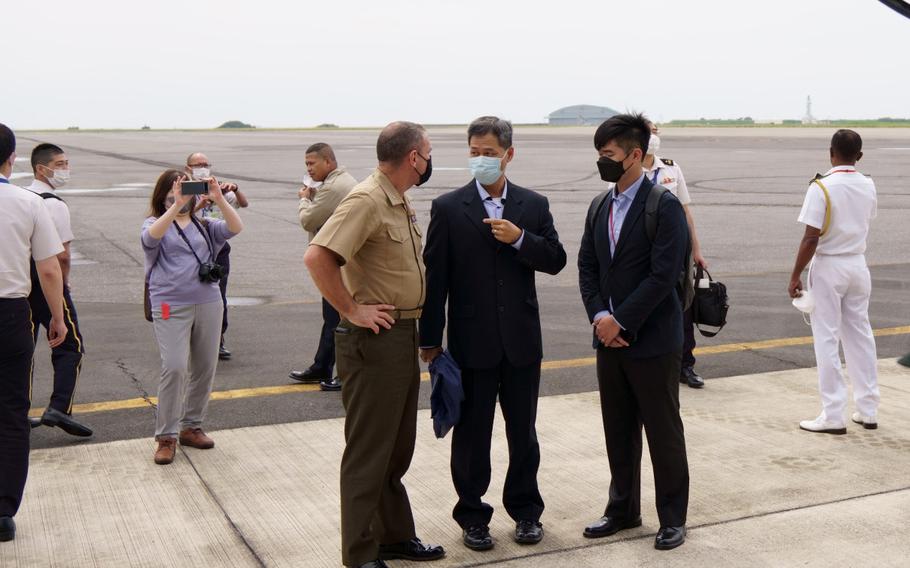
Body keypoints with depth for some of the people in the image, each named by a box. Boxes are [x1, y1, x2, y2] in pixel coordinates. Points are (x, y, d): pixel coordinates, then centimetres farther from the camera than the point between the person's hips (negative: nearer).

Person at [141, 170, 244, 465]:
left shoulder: (205, 226, 13)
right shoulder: (155, 224, 4)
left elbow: (235, 228, -4)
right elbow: (153, 235, -20)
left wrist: (219, 200, -18)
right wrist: (177, 205, -31)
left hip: (208, 303, 4)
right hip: (171, 305, -4)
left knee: (205, 368, 9)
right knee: (174, 368, -13)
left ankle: (192, 427, 25)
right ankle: (166, 436, -2)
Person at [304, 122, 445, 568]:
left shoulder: (401, 203, 12)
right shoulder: (366, 201, -17)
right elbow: (316, 257, -28)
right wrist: (351, 310, -22)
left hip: (404, 337, 10)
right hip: (373, 341, -10)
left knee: (397, 448, 19)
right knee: (368, 453, 0)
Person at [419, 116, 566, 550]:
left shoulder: (534, 205, 5)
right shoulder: (448, 208, -3)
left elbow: (556, 261, 2)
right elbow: (434, 278, -4)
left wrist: (520, 238, -15)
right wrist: (430, 340, -6)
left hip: (522, 340, 2)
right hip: (472, 343, -2)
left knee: (523, 432, 13)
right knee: (471, 434, 9)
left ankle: (525, 510, 29)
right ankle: (472, 516, 23)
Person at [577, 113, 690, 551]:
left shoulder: (664, 206, -12)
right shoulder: (599, 207, 10)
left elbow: (664, 274, -18)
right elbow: (587, 267, 9)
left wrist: (620, 321, -17)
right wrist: (599, 316, -6)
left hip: (652, 339, -6)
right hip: (609, 338, 7)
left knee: (663, 432, 5)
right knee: (618, 430, 15)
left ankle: (672, 518, 19)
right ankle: (624, 510, 30)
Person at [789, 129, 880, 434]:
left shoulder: (822, 187, -16)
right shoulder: (868, 186, 3)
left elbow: (811, 238, -19)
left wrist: (796, 275, -12)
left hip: (828, 267, -6)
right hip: (858, 265, 6)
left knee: (827, 339, 0)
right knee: (860, 335, 13)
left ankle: (833, 415, 2)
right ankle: (868, 410, 20)